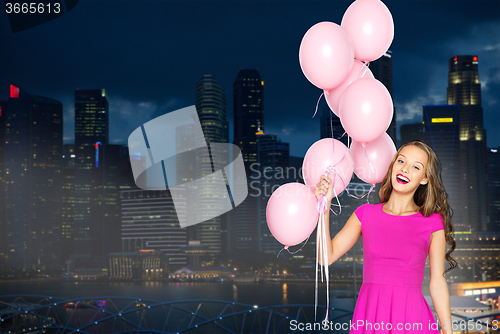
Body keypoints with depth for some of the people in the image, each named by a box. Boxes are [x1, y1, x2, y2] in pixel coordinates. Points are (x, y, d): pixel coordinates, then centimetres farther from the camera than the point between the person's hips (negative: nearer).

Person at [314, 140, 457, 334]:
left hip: (412, 318, -1)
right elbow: (327, 257, -1)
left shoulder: (433, 223, -1)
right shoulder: (365, 214, 5)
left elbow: (437, 284, 2)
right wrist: (325, 205, -6)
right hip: (369, 317, 2)